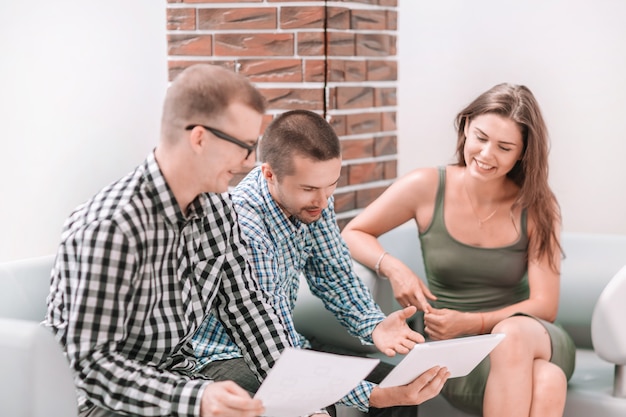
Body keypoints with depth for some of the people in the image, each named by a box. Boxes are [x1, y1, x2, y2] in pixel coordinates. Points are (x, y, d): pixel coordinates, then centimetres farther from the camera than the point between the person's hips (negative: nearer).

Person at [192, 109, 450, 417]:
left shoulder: (314, 197, -8)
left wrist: (373, 325, -14)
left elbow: (333, 275, 5)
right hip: (224, 357, -6)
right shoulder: (244, 229, -31)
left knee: (398, 386, -6)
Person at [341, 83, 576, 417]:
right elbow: (352, 235, 8)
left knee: (514, 333, -39)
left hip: (532, 339, 2)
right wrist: (392, 267, -13)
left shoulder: (537, 207, -2)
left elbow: (544, 306, -5)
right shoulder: (426, 187, -3)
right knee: (546, 383, -36)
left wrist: (470, 322, -20)